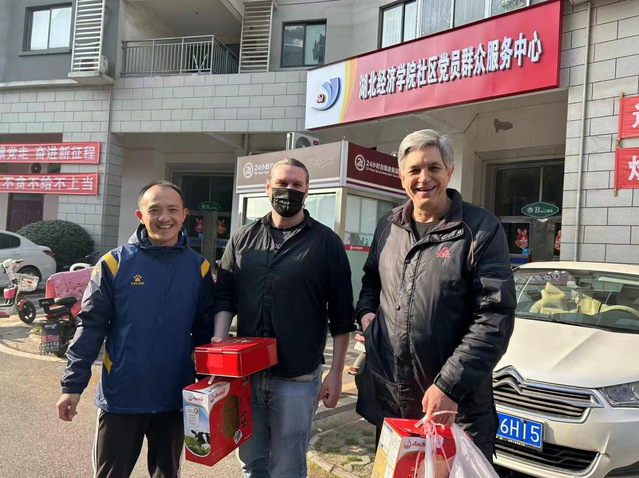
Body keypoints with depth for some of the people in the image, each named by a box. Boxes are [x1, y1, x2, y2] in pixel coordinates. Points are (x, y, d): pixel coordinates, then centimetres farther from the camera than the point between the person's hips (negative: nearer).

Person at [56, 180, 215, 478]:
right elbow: (91, 326, -5)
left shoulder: (199, 267, -1)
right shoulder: (115, 263, -6)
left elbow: (204, 331, 4)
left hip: (175, 398, 2)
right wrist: (73, 385, -8)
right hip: (120, 397, -1)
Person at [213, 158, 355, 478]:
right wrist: (219, 339, -8)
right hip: (245, 373, 4)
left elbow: (341, 316, -3)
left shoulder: (326, 242, -4)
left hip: (297, 379, -3)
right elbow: (225, 295, 9)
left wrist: (336, 374, -4)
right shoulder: (243, 238, 7)